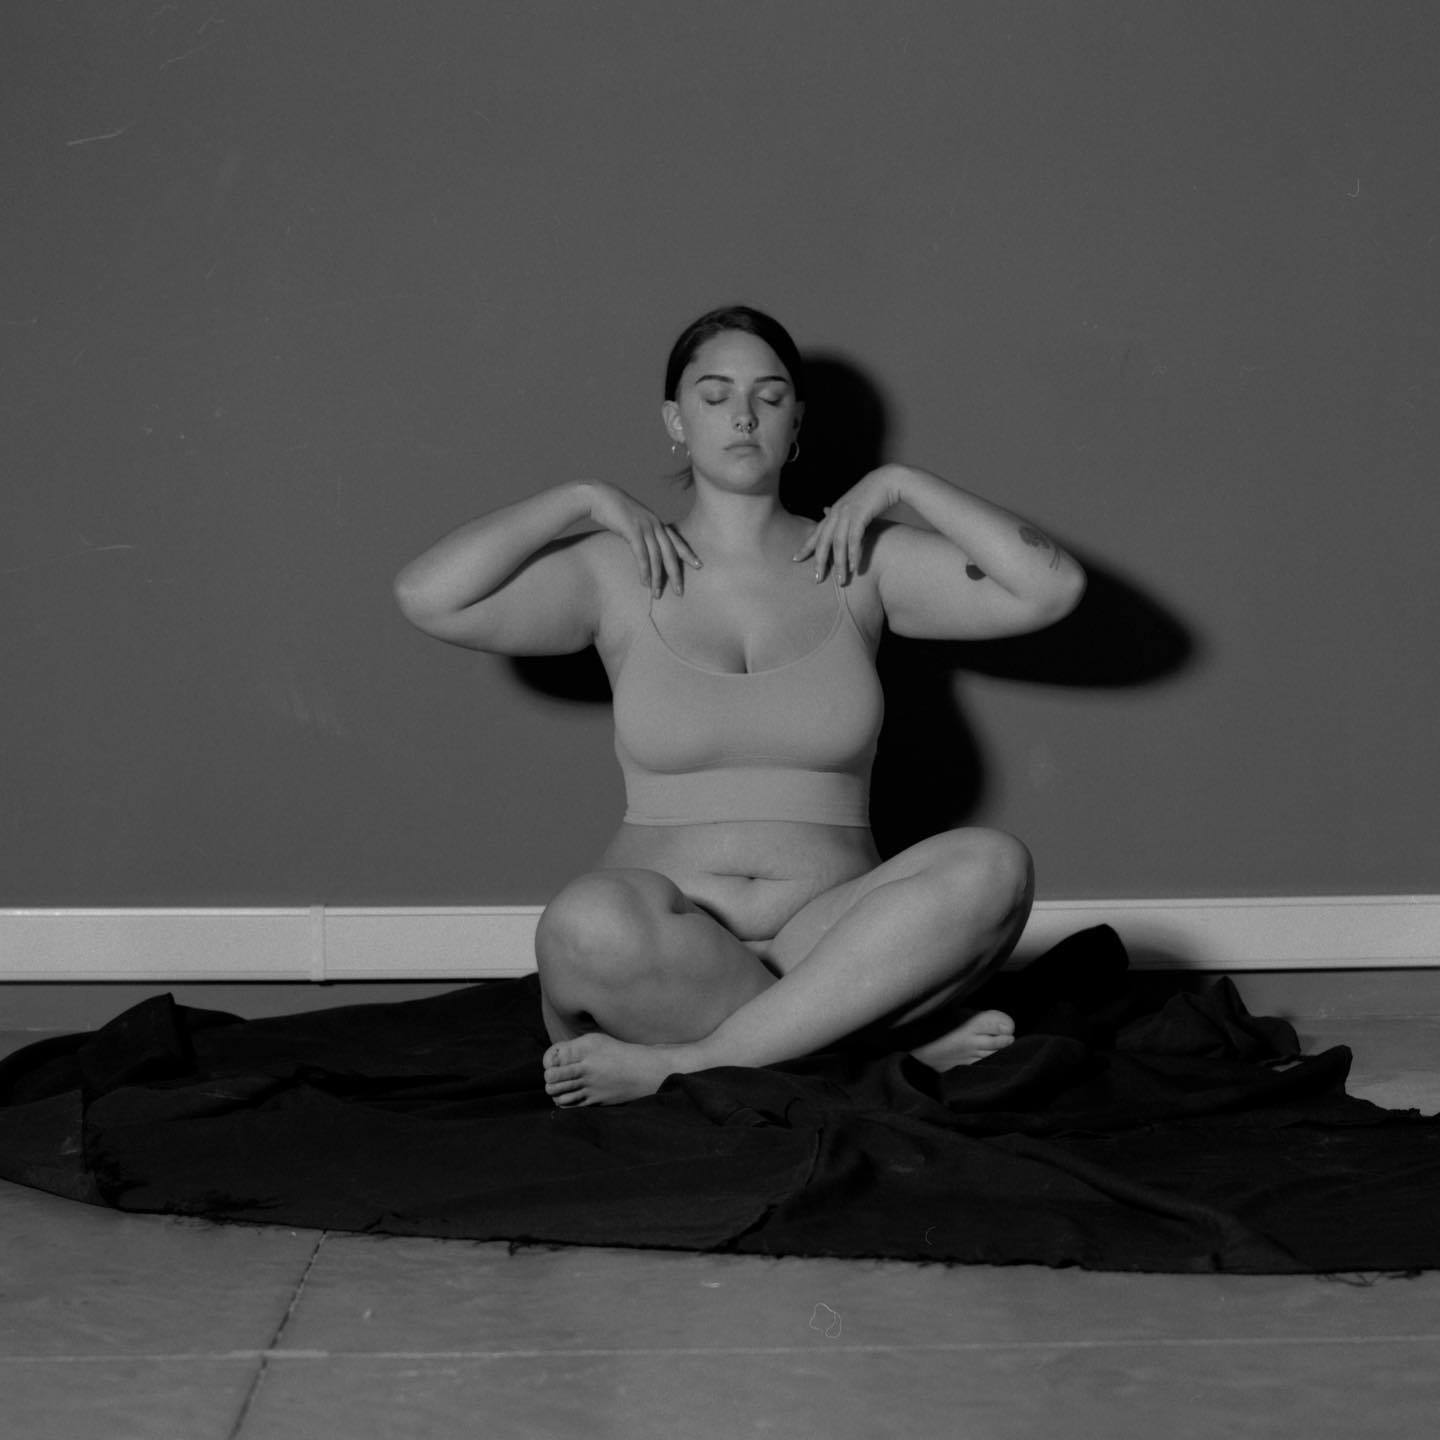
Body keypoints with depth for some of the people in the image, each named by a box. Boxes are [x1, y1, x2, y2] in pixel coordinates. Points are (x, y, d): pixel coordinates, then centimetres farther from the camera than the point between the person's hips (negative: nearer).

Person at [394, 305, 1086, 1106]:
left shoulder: (861, 562, 11)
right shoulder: (618, 573, 8)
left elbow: (1052, 589, 2)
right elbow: (428, 598, -4)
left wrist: (902, 486, 2)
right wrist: (583, 499, 1)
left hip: (832, 935, 2)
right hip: (668, 940, -1)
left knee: (992, 868, -29)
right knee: (587, 926, -38)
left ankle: (685, 1060, -26)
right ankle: (881, 1028, -20)